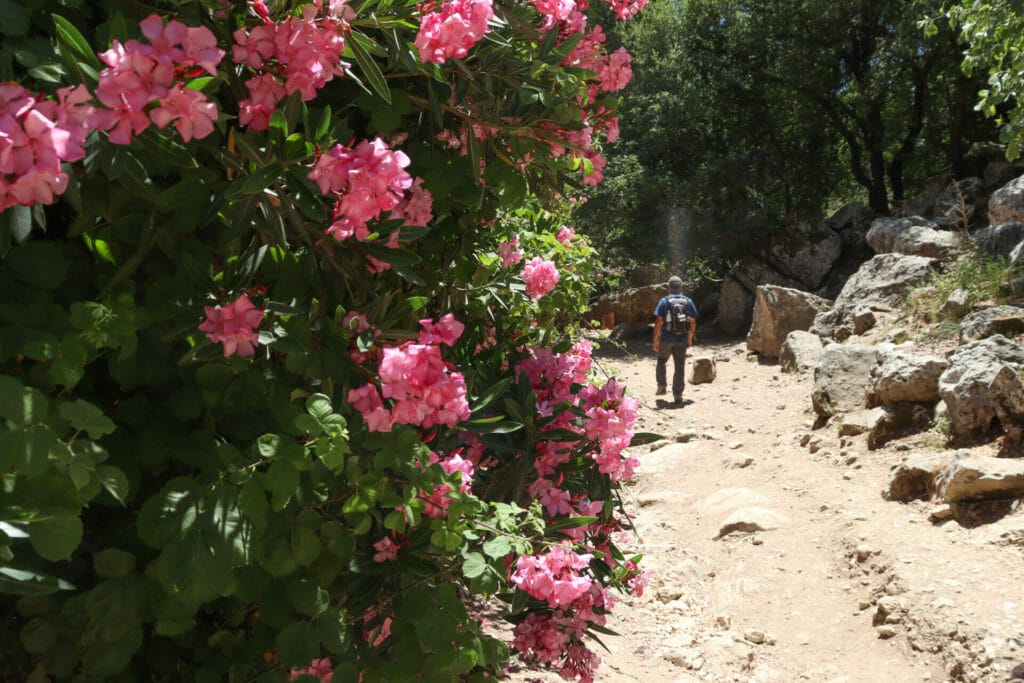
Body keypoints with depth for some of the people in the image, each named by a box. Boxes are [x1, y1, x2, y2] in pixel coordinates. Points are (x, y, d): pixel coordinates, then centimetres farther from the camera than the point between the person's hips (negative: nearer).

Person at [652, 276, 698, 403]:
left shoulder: (664, 301, -4)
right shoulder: (688, 301, 4)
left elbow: (658, 322, -8)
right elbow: (693, 322, 6)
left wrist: (655, 340, -3)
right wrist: (690, 339, 18)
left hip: (666, 338, -2)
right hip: (682, 340, 2)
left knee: (661, 361, 21)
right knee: (679, 367, 5)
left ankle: (662, 386, 19)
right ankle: (678, 395, 5)